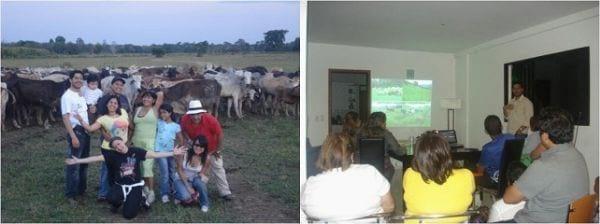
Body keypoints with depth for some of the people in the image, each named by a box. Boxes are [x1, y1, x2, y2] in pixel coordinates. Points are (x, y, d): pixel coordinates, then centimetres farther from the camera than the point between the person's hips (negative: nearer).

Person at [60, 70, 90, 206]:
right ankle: (70, 194, 8)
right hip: (76, 131, -8)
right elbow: (65, 118, -18)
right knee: (74, 164, -2)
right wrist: (73, 137, -23)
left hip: (85, 131, 8)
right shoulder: (67, 96, -13)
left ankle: (81, 189, 30)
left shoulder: (82, 95, 11)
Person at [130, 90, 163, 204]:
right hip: (137, 141, 5)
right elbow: (133, 127, 19)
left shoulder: (154, 109, -3)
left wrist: (153, 95, 7)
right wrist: (128, 120, 0)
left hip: (149, 142, -5)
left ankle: (151, 192, -4)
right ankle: (146, 187, 21)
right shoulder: (137, 109, 11)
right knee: (140, 166, 7)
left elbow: (161, 94, -12)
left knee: (147, 166, -11)